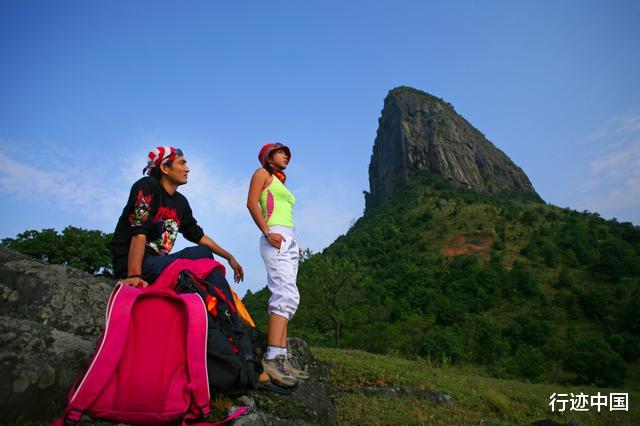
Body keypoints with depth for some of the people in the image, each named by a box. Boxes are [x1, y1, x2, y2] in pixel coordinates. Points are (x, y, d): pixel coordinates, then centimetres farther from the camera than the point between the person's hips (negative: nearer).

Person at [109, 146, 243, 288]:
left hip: (158, 261, 8)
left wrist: (229, 257, 14)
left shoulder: (181, 202, 10)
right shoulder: (146, 187, -10)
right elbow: (139, 233, -22)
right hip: (131, 262, -8)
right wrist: (134, 275, -32)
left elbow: (199, 236, 18)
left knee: (204, 252, -2)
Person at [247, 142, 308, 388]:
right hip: (275, 238, -8)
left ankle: (282, 357, 1)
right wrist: (268, 233, -17)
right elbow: (251, 203, -5)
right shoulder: (262, 173, 10)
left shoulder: (281, 184, 31)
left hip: (290, 241, 8)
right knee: (287, 295, -22)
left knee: (285, 298, 1)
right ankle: (272, 358, -25)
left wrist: (295, 245, 11)